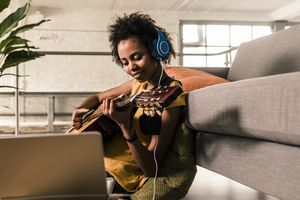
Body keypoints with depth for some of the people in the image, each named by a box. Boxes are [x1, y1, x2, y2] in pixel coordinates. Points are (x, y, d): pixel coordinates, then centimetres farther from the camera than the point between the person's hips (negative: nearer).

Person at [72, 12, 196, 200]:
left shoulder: (170, 97, -22)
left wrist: (125, 126, -36)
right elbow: (98, 97, 16)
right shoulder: (140, 83, 1)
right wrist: (80, 110, -6)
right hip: (137, 169, 8)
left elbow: (152, 168, -24)